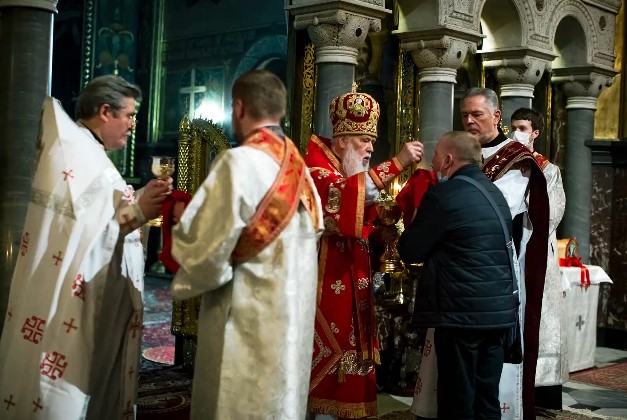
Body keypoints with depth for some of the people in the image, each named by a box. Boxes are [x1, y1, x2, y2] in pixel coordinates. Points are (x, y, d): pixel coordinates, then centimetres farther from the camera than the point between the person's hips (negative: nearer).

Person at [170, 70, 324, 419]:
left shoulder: (239, 162, -15)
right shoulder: (299, 166, 8)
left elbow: (204, 242, -18)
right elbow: (312, 233, 12)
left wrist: (179, 229, 4)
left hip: (248, 318, -7)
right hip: (292, 313, 8)